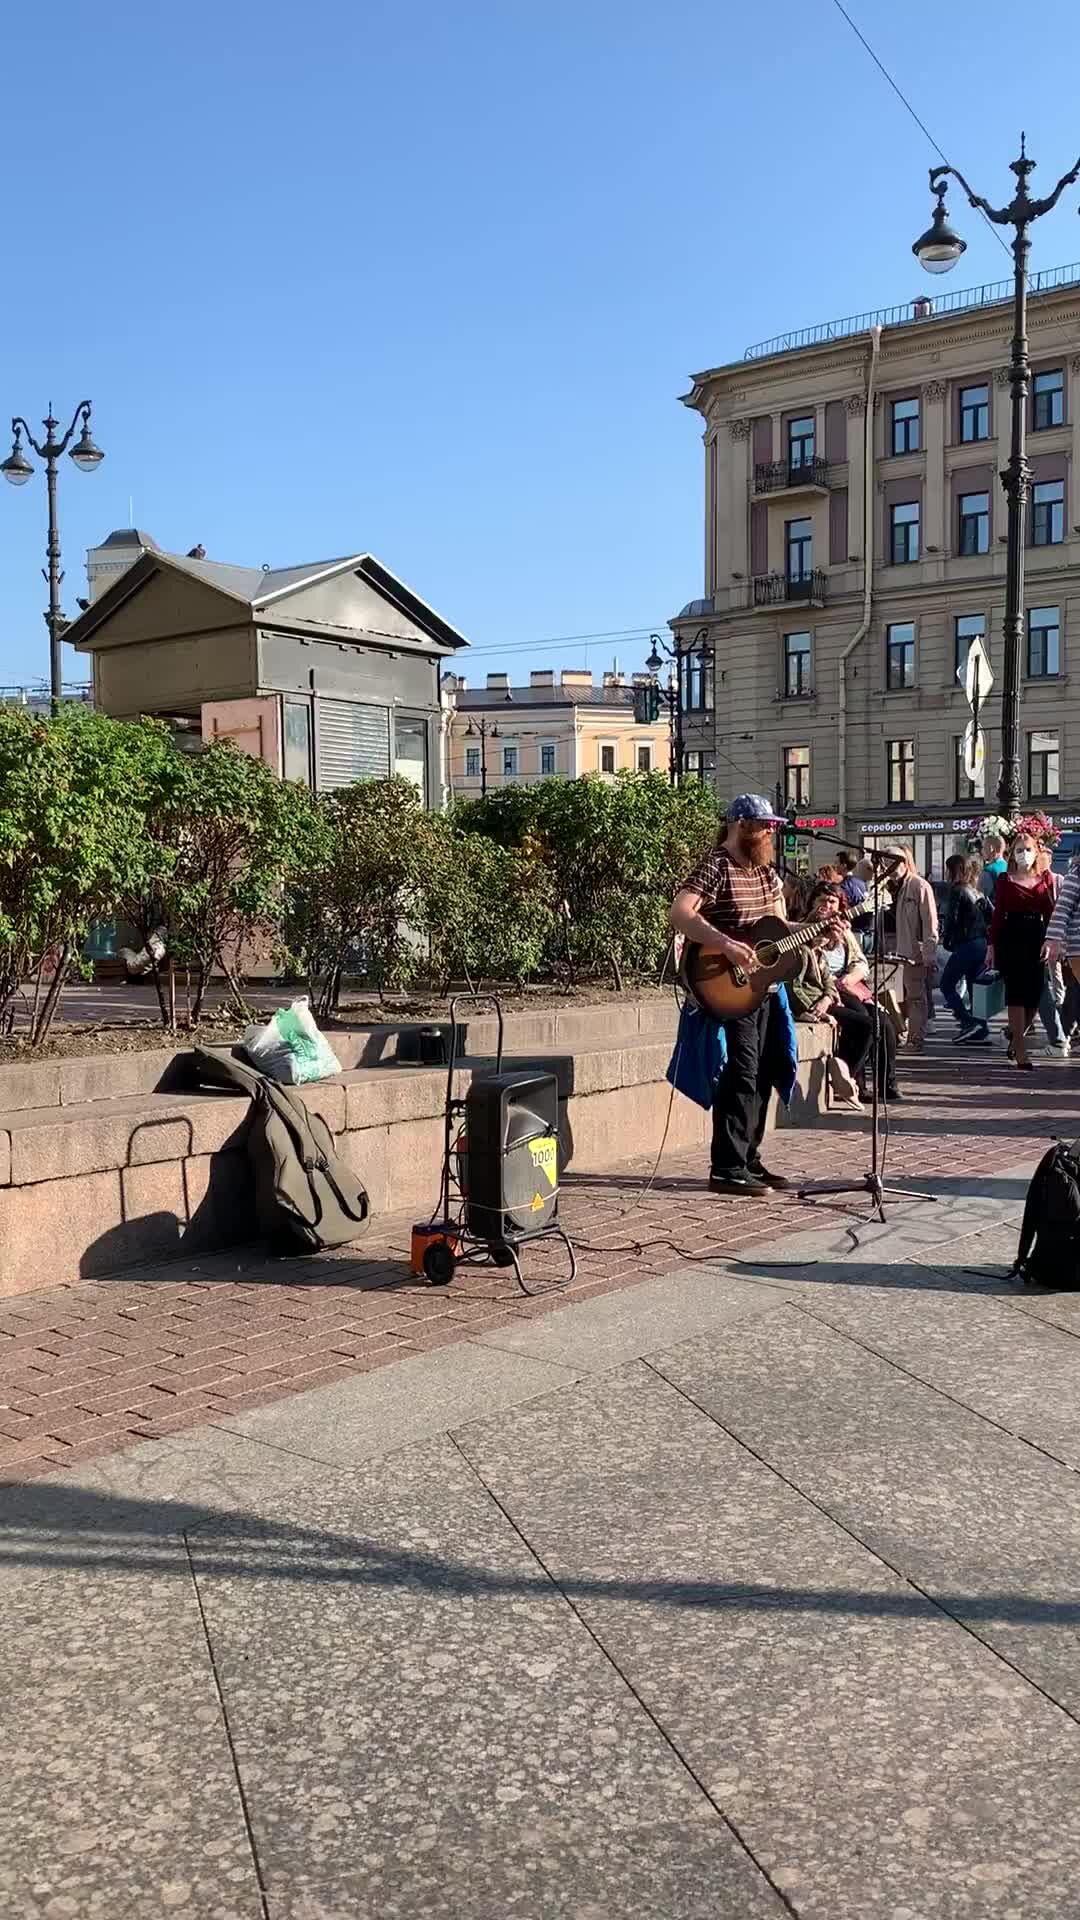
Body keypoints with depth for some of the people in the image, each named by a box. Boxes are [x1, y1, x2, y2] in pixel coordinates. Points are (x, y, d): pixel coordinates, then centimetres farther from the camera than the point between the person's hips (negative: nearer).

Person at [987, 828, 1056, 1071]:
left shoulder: (1045, 879, 9)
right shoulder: (1004, 880, 3)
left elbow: (1050, 913, 5)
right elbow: (997, 914, 1)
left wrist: (1049, 941, -6)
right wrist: (992, 945, -4)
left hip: (1036, 940, 3)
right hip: (1011, 939, -2)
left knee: (1034, 995, 3)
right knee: (1016, 993, -4)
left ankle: (1016, 1037, 28)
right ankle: (1021, 1054, -2)